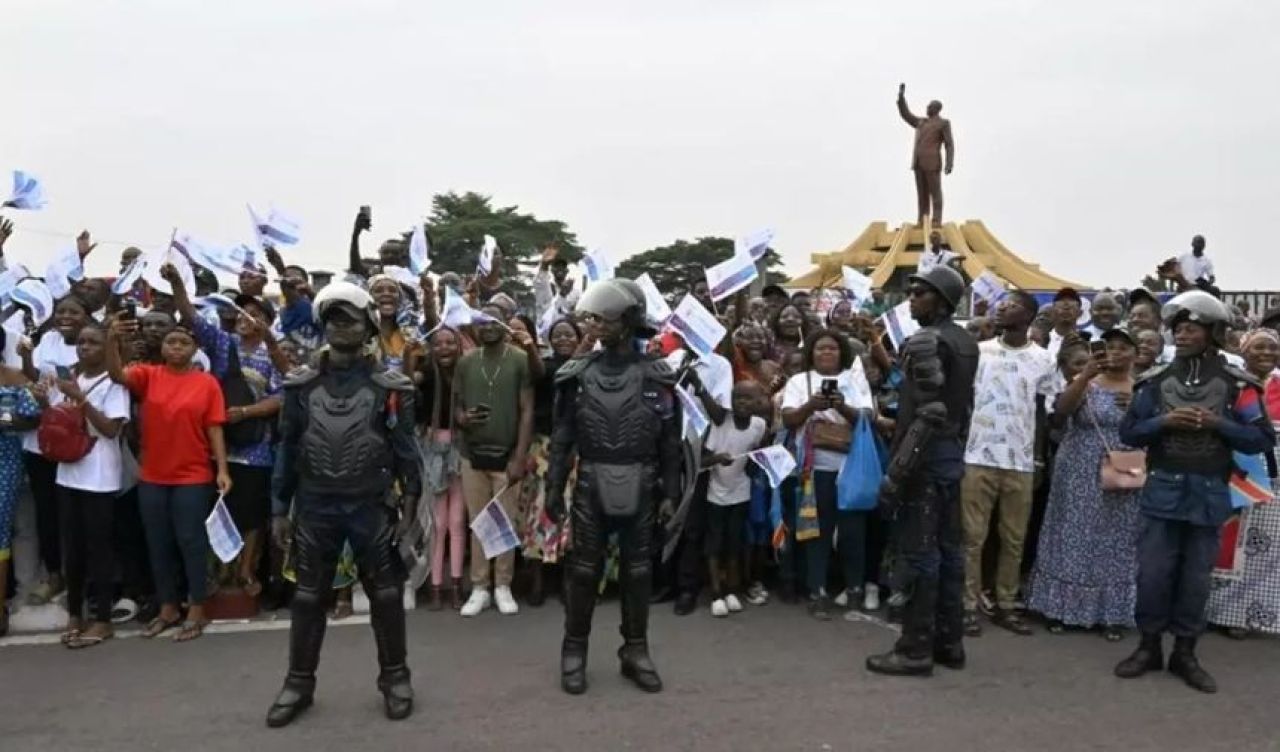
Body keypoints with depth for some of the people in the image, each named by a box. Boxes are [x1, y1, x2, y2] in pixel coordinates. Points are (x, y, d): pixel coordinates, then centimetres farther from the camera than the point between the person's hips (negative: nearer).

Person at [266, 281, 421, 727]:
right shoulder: (302, 385, 4)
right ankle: (299, 682, 24)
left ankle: (394, 677, 22)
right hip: (315, 506, 2)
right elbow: (289, 448, 7)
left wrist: (409, 506, -5)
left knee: (386, 595, 6)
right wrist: (280, 508, 6)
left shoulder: (389, 385, -2)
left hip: (372, 506, -2)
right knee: (308, 597, 11)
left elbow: (404, 448, -1)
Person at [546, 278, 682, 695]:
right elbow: (562, 435, 4)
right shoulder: (577, 373, 1)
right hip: (591, 485, 0)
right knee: (583, 569, 5)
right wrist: (554, 487, -1)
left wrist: (670, 492, -1)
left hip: (640, 487, 0)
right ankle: (574, 650, 19)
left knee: (638, 570, 9)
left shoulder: (657, 375, -1)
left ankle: (635, 651, 22)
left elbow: (670, 440, 2)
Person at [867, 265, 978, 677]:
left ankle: (916, 649, 2)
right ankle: (949, 642, 20)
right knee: (948, 549, 13)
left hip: (925, 456, -9)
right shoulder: (966, 342, 13)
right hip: (953, 454, 10)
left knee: (917, 553, -4)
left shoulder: (925, 341, -16)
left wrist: (894, 474, -22)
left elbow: (925, 414, -22)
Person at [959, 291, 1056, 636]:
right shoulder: (979, 350, 2)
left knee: (1014, 539, 9)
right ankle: (969, 606, 9)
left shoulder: (1043, 359, 4)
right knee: (973, 536, 1)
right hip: (978, 457, -1)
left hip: (1021, 462, 1)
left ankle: (1005, 606, 20)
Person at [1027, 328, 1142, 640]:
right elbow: (1060, 412, -16)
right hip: (1080, 475, -1)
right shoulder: (1085, 382, 2)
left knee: (1116, 543, 4)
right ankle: (1062, 608, 10)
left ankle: (1112, 614, 12)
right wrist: (1085, 377, -25)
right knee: (1074, 537, 2)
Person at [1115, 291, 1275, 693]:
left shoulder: (1237, 384, -3)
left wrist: (1218, 424, -16)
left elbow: (1263, 439, -3)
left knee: (1197, 576, 8)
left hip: (1209, 494, -1)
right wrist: (1164, 422, -12)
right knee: (1153, 572, 3)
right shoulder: (1156, 381, 3)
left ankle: (1185, 652, 20)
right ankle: (1149, 646, 17)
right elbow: (1128, 432, 4)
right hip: (1163, 490, 1)